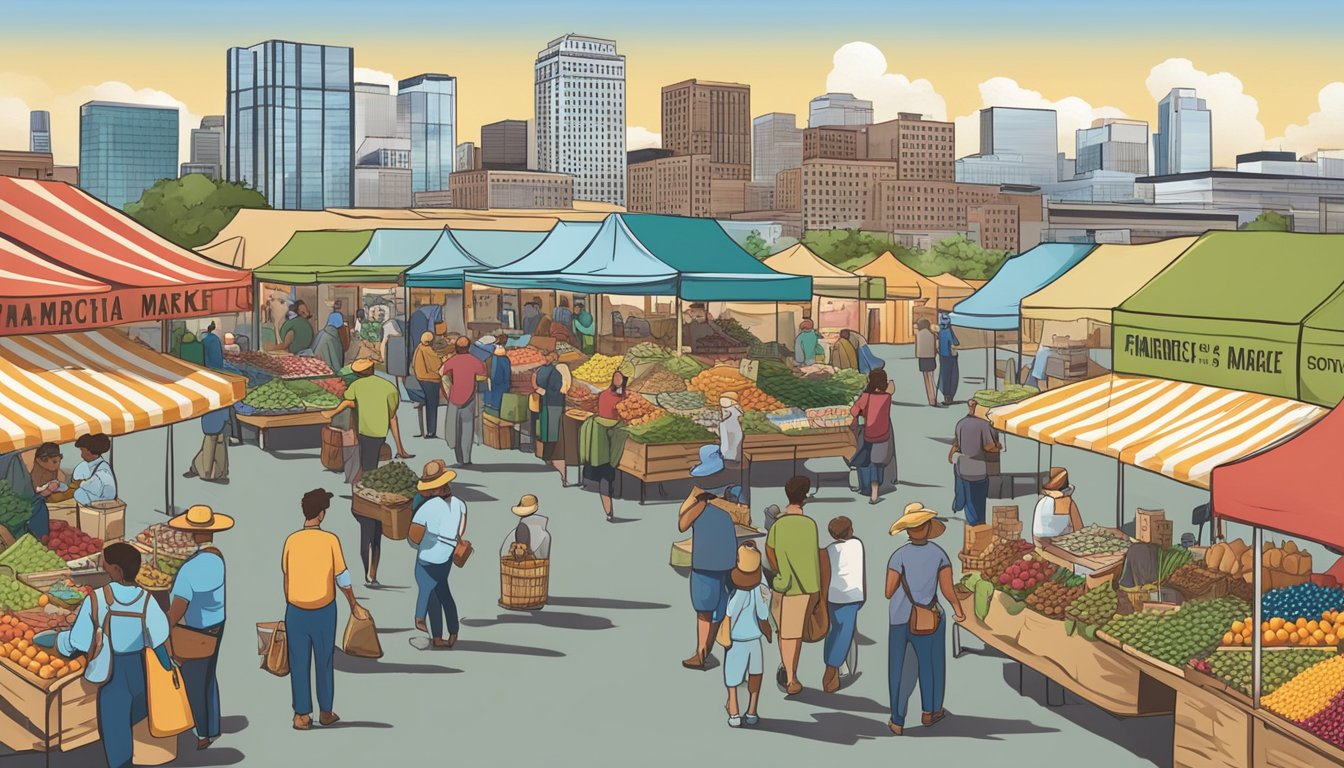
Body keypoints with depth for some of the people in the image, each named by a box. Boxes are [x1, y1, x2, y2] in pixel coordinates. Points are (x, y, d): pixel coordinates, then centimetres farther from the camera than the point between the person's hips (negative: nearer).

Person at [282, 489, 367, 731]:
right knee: (324, 661, 13)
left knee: (299, 663, 8)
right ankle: (325, 712, 22)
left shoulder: (291, 541, -6)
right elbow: (342, 577, -4)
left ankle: (302, 716, 10)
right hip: (324, 611, -1)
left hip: (296, 611, 1)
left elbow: (286, 577, 4)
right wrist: (354, 605, 10)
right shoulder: (330, 540, -11)